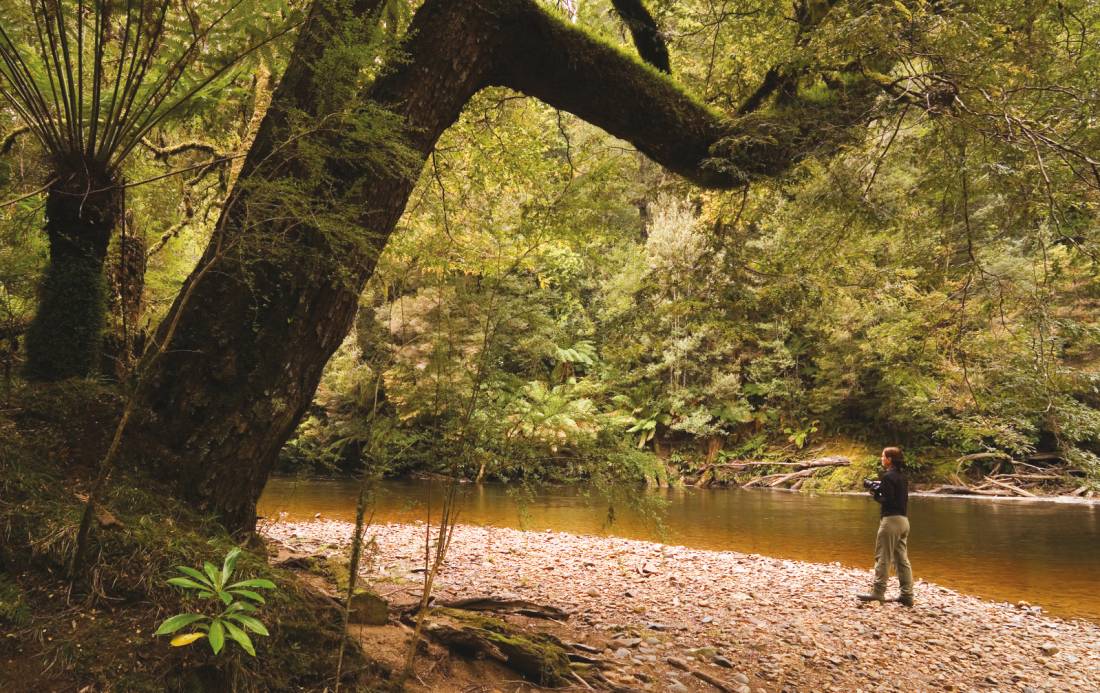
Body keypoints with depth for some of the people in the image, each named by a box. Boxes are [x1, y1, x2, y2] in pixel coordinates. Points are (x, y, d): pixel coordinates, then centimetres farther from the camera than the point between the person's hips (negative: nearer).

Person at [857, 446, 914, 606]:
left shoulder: (888, 476, -13)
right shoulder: (902, 476, 14)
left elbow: (888, 501, -19)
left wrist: (876, 495, -2)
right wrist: (880, 491, 11)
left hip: (891, 520, -9)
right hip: (904, 520, 9)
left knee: (883, 557, -2)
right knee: (902, 558, 9)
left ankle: (878, 592, 1)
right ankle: (907, 595, 9)